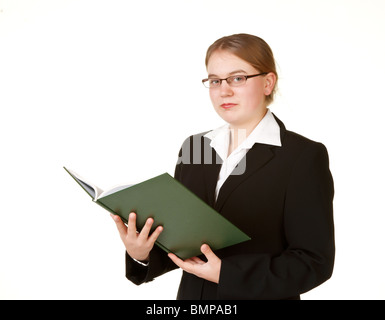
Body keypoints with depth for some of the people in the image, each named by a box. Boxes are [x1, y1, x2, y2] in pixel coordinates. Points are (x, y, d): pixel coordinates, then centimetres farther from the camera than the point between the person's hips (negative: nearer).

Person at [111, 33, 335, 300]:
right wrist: (143, 255, -15)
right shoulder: (193, 147, 2)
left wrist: (226, 274, -22)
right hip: (193, 294, 5)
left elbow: (315, 261, -15)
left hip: (262, 296, -4)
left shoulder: (304, 156, -13)